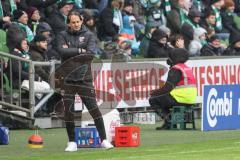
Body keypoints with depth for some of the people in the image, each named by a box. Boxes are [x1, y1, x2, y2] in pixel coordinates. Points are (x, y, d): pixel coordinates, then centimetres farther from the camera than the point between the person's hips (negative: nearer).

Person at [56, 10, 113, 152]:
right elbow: (62, 51, -12)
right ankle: (72, 142, 13)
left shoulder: (88, 35, 5)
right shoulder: (63, 36, 7)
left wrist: (71, 52, -12)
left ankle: (104, 140, -4)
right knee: (68, 111, 3)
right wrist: (79, 51, -11)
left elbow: (91, 51, -12)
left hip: (84, 78, -1)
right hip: (67, 78, 1)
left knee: (94, 108, -7)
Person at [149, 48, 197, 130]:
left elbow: (167, 88, -13)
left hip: (181, 99, -9)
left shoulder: (175, 69, -12)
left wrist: (155, 92, 3)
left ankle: (168, 121, -6)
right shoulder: (187, 68, 18)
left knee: (153, 100, 2)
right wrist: (158, 91, 18)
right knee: (163, 98, 30)